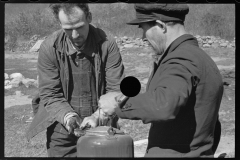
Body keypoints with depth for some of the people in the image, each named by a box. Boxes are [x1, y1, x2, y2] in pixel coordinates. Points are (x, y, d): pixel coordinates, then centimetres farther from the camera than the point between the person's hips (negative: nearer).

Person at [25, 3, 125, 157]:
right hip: (63, 132, 0)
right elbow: (49, 94, -7)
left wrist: (98, 116, -26)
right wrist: (67, 116, -24)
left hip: (100, 127, 0)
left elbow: (116, 90, -11)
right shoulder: (49, 48, -10)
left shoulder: (108, 45, -12)